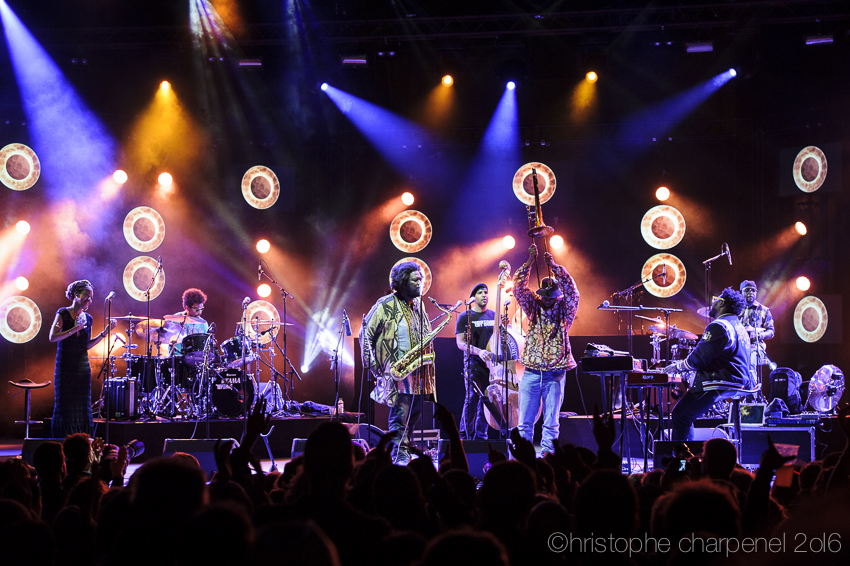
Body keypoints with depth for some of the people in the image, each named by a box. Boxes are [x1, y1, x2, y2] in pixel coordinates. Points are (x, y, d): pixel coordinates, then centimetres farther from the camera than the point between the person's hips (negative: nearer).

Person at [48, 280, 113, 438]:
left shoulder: (88, 318, 11)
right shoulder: (63, 313, -4)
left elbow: (87, 345, 11)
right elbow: (52, 337, -15)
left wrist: (104, 333, 2)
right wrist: (74, 329, -20)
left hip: (82, 366, 5)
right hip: (65, 366, -5)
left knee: (83, 405, 2)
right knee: (65, 405, -4)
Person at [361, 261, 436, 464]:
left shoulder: (418, 305, 14)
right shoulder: (386, 305, -6)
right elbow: (366, 333, -4)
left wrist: (426, 360, 10)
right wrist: (372, 364, -9)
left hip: (417, 370, 7)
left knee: (414, 413, 11)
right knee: (400, 414, -11)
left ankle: (407, 448, 23)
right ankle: (400, 454, -10)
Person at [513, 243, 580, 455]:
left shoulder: (565, 310, 3)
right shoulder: (534, 307, 8)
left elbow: (570, 289, -13)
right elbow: (519, 287, -3)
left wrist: (553, 265, -21)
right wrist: (530, 262, -14)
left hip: (555, 373, -1)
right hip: (531, 372, 1)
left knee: (551, 423, 0)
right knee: (525, 422, 0)